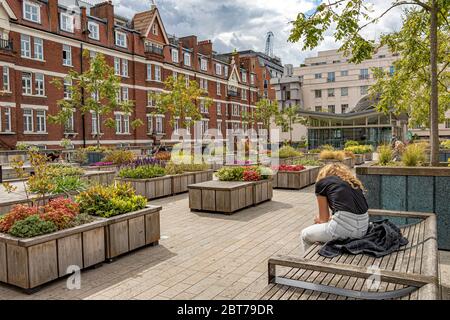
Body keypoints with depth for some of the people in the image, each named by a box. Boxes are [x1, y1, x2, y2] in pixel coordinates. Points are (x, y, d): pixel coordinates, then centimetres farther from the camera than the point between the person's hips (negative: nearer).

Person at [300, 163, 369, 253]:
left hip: (344, 227, -7)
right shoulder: (354, 182, 24)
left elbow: (324, 219, 10)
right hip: (363, 228, 7)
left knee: (305, 235, 22)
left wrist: (318, 220, 31)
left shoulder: (322, 183, 9)